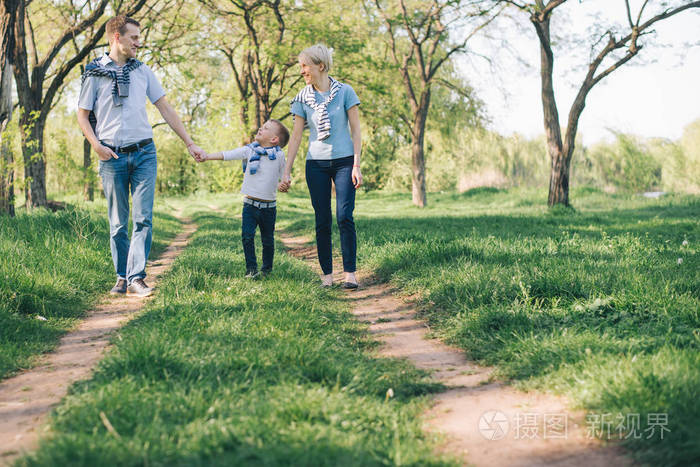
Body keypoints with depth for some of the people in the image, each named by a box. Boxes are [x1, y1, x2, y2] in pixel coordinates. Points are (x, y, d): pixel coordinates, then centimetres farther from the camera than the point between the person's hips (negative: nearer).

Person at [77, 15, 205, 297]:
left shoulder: (142, 71, 12)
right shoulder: (95, 73, 3)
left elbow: (165, 109, 14)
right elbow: (82, 115, 8)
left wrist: (189, 143, 10)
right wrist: (96, 145, -8)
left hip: (144, 154, 2)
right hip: (112, 157, -2)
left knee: (143, 219, -8)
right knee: (118, 223, 4)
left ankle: (136, 278, -8)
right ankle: (122, 278, 13)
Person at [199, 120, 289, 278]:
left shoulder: (279, 155, 1)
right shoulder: (248, 150, 3)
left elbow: (283, 177, 10)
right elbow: (227, 155, -3)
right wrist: (207, 157, -12)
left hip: (269, 206, -1)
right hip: (250, 204, 1)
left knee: (267, 239, 8)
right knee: (247, 236, -8)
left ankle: (267, 268, 25)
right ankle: (251, 268, 2)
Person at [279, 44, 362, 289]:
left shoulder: (345, 92, -1)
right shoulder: (303, 98, 6)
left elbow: (356, 131, 0)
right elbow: (296, 137, 9)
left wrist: (356, 165, -7)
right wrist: (286, 172, 6)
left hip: (343, 161, -2)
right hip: (316, 164, 2)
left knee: (344, 216, -12)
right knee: (322, 222, 1)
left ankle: (350, 273, -8)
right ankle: (327, 274, 7)